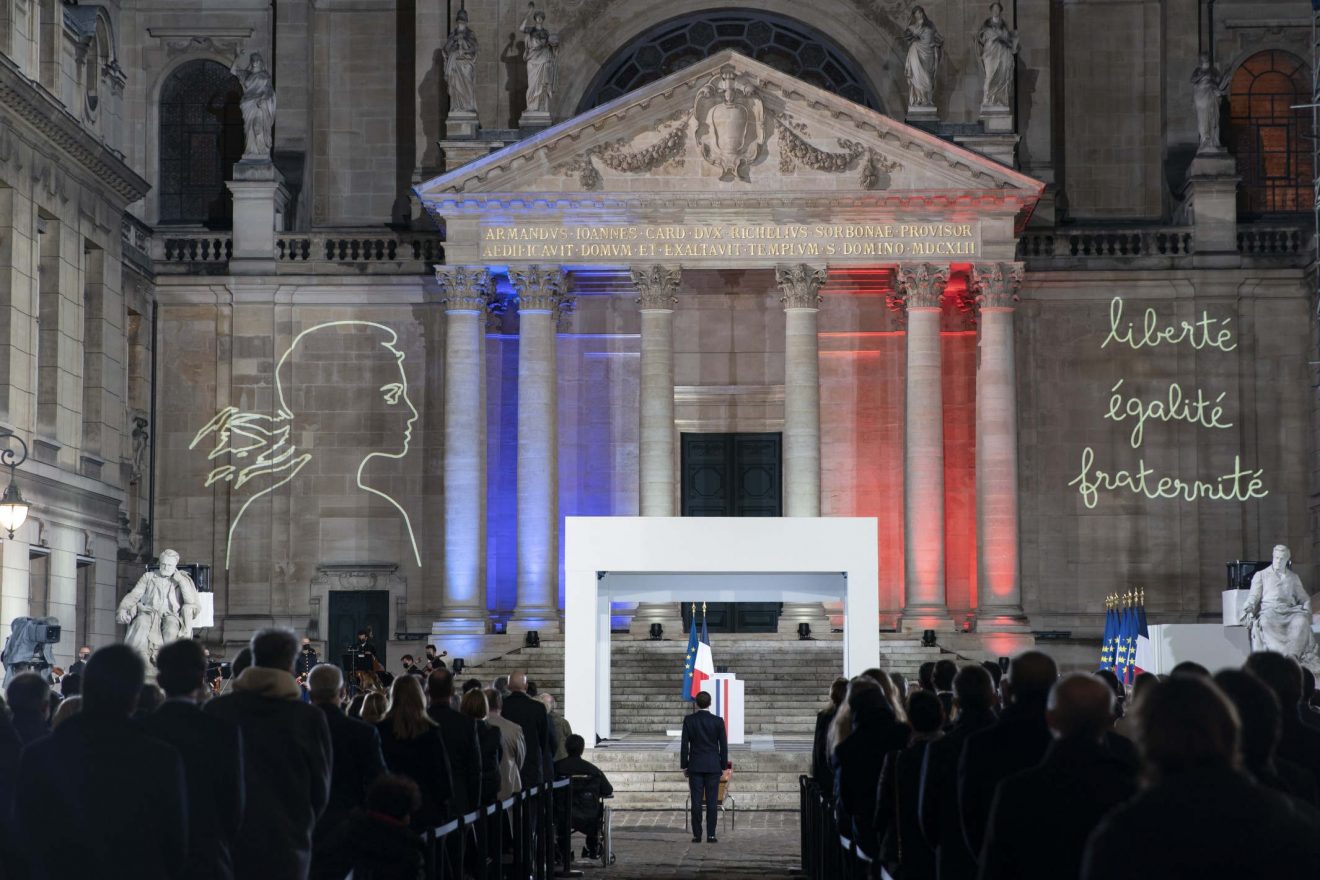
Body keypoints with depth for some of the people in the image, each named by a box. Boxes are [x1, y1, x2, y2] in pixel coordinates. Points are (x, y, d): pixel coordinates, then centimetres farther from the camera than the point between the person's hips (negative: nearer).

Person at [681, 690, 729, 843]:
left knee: (696, 801, 1)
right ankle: (711, 835, -1)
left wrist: (684, 766, 5)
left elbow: (684, 744, -2)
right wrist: (723, 766, 8)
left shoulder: (689, 720, -3)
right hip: (713, 767, 0)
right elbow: (723, 746, -1)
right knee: (712, 801, 1)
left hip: (695, 767, 0)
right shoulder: (718, 721, -4)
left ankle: (697, 835, 0)